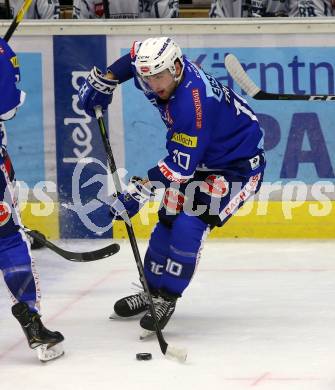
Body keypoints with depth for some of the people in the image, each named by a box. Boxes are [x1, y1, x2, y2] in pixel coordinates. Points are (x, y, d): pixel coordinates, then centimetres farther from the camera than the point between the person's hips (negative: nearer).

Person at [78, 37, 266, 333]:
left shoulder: (193, 103, -37)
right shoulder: (157, 68, -14)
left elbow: (180, 164, -35)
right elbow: (133, 58, 12)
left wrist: (141, 190, -36)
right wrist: (104, 81, 6)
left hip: (238, 164, -9)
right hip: (198, 157, 9)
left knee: (189, 226, -21)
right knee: (168, 221, 10)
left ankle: (166, 299, -10)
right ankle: (153, 289, 24)